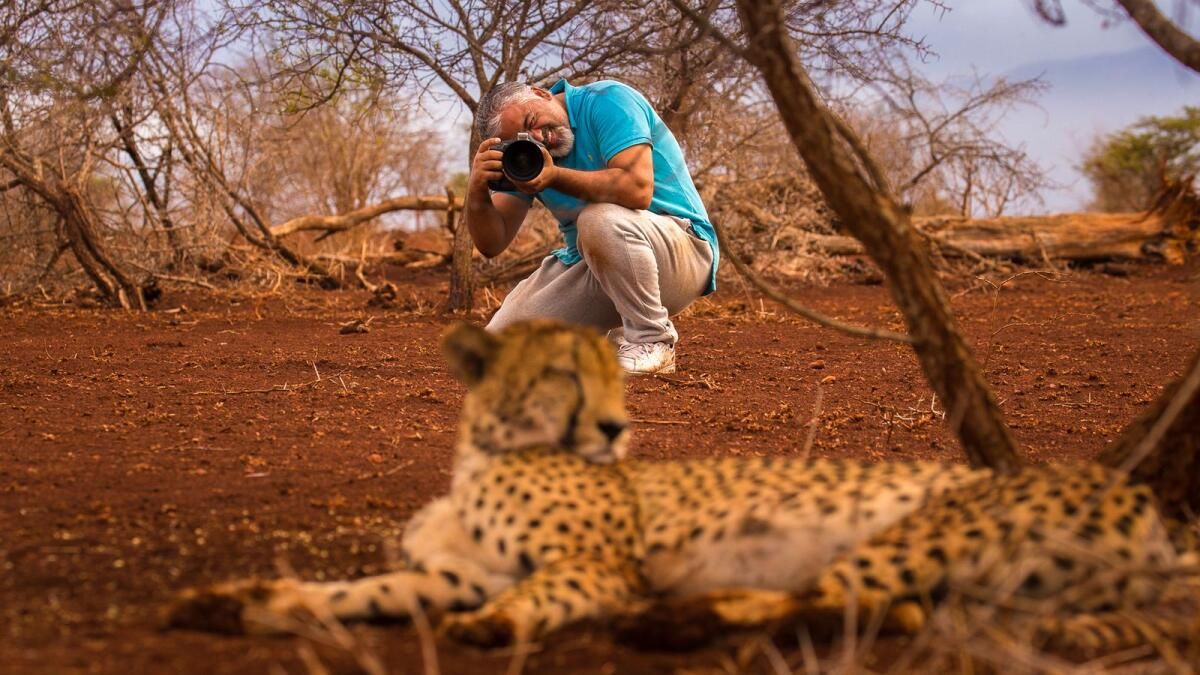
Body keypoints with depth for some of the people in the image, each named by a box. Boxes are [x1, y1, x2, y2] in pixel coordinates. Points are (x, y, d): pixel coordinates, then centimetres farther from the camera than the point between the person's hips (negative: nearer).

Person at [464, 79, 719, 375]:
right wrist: (477, 192, -22)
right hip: (588, 267, 7)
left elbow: (637, 188, -31)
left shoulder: (608, 101, -16)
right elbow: (492, 243, -3)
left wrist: (555, 176, -34)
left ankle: (652, 340, -18)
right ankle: (612, 341, 15)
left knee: (601, 219, -39)